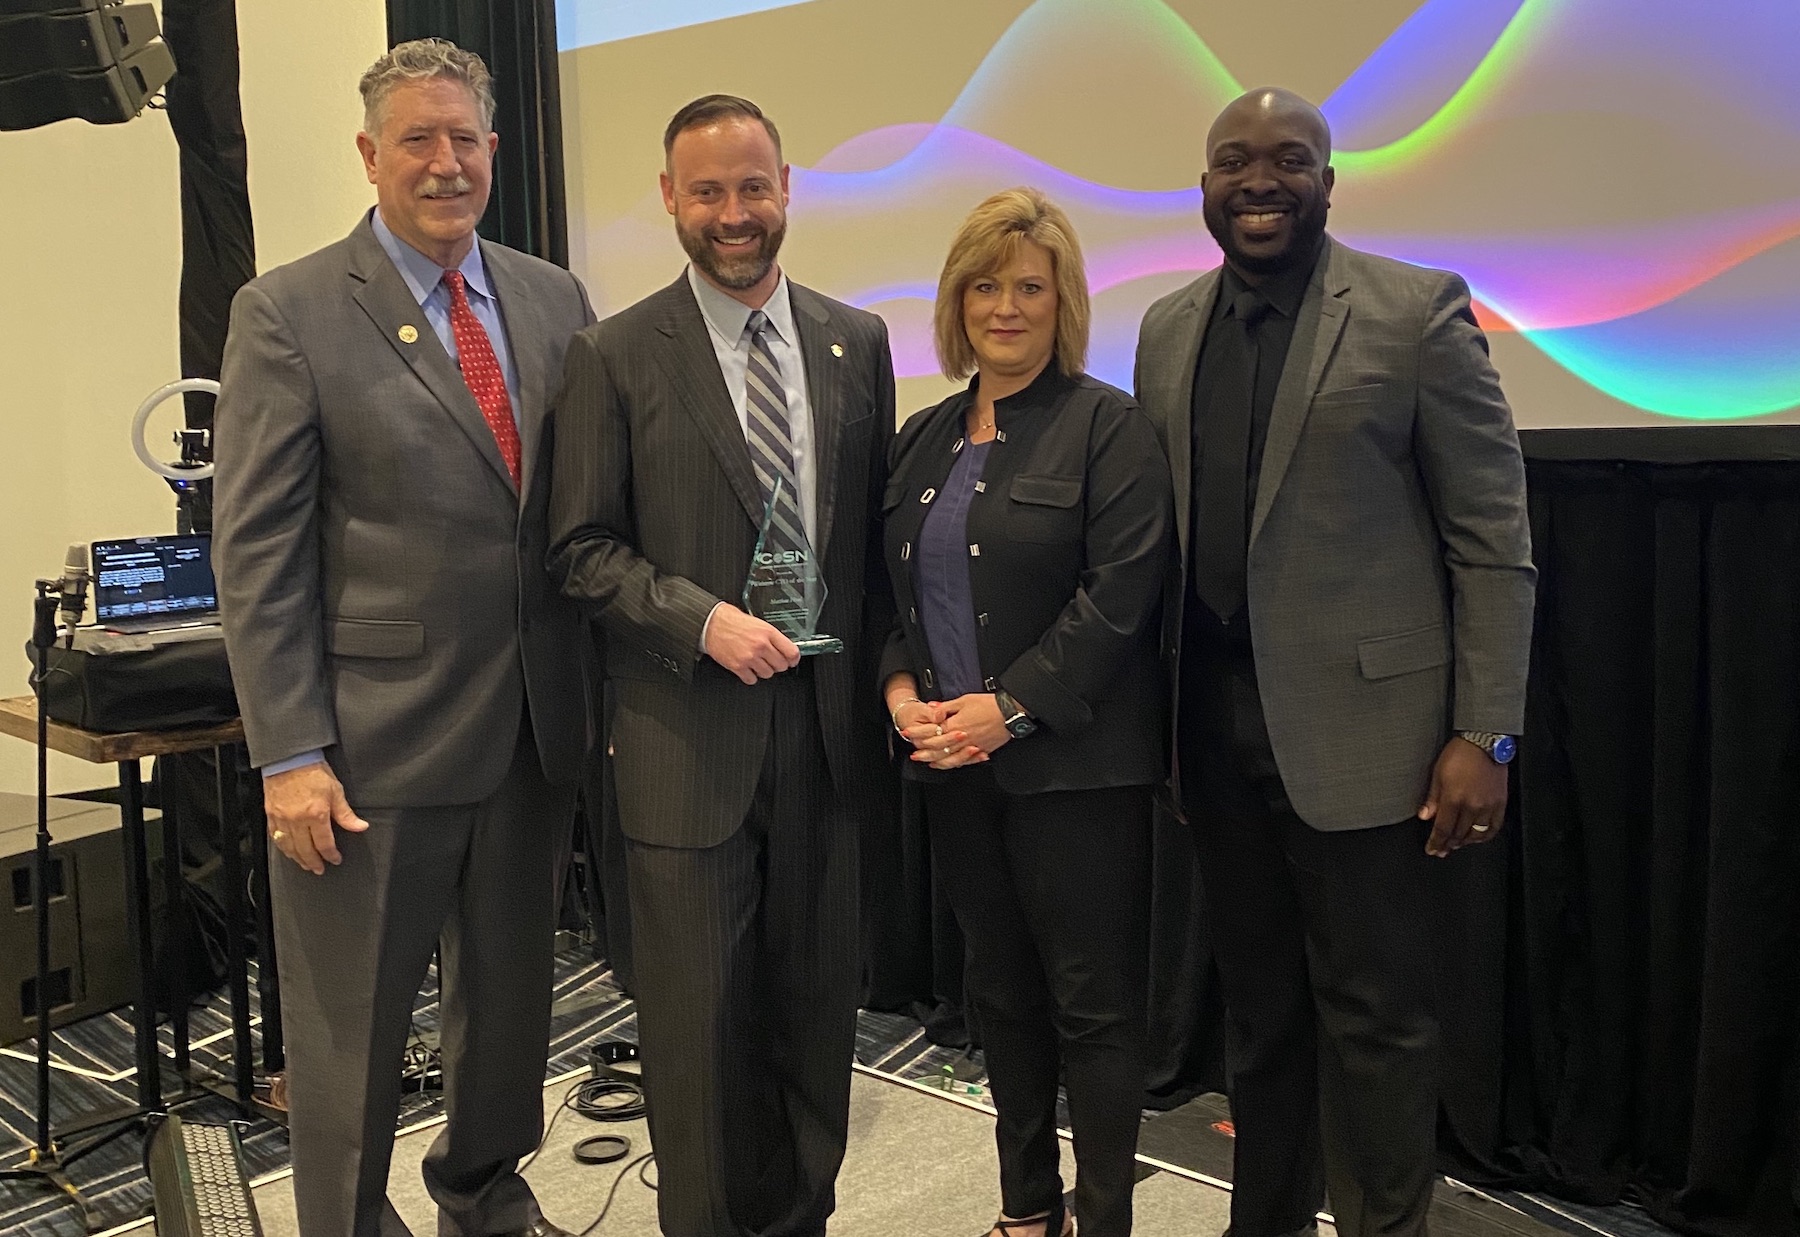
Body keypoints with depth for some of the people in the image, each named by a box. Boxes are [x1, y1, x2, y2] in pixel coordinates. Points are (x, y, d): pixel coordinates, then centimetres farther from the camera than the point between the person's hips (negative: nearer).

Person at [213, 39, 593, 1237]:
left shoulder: (554, 301, 7)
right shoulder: (288, 315, -6)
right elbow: (257, 552, -9)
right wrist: (288, 754, -13)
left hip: (533, 732, 5)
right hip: (374, 743, -4)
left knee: (514, 998, 20)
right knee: (352, 1035, 9)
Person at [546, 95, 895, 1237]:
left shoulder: (858, 343, 7)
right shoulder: (616, 356, -3)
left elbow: (876, 530, 11)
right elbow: (584, 548, -3)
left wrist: (879, 685, 6)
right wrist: (703, 619, -17)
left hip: (825, 726, 3)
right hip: (691, 736, -3)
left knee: (819, 1006, 15)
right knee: (701, 1019, 8)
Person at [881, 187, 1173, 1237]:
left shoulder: (1109, 428, -7)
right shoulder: (925, 439, 13)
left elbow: (1120, 594, -14)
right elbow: (893, 586, 16)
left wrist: (1012, 708, -18)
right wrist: (902, 687, -2)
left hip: (1073, 762, -6)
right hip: (954, 760, 6)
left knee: (1094, 1001, 3)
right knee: (1001, 990, 16)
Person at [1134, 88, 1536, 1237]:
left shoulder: (1418, 309, -4)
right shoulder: (1166, 330, 10)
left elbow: (1494, 538, -6)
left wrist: (1485, 734, -12)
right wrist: (1157, 708, 8)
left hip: (1356, 722, -4)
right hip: (1214, 722, 5)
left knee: (1374, 1014, 4)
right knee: (1257, 1004, 16)